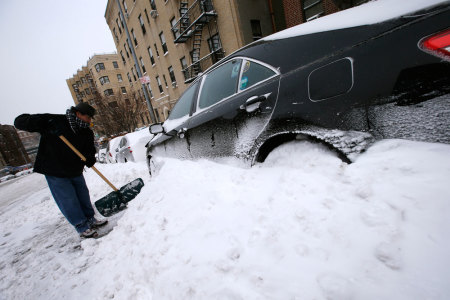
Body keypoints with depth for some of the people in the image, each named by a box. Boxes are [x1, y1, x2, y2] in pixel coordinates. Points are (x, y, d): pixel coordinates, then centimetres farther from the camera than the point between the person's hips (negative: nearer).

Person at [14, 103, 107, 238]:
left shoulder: (87, 132, -2)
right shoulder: (52, 121, -16)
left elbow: (90, 150, 1)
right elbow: (19, 121, -13)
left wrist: (90, 159, -24)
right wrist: (40, 122, -34)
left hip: (76, 171, 5)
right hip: (55, 173, -5)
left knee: (83, 197, 16)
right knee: (69, 202, 1)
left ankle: (90, 220, 34)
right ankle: (82, 227, 15)